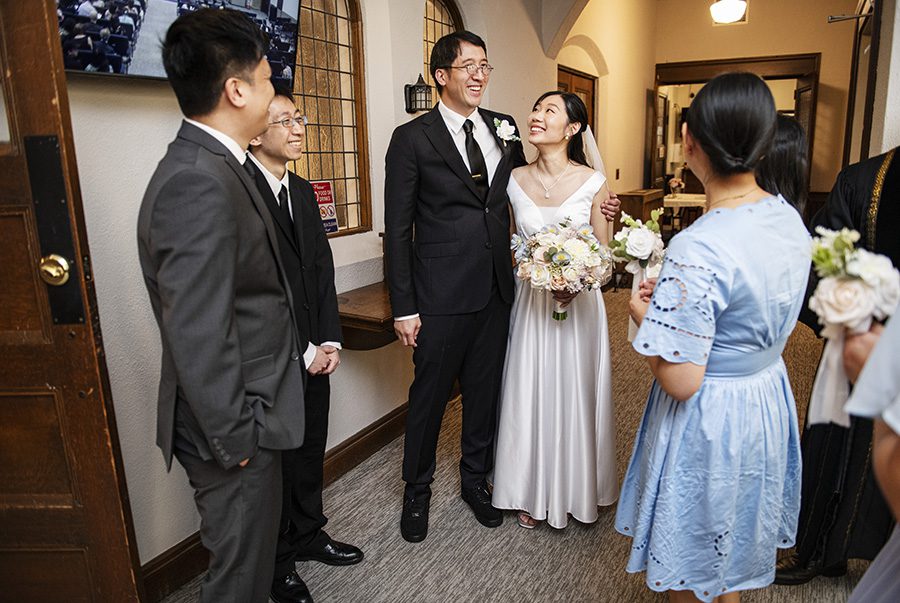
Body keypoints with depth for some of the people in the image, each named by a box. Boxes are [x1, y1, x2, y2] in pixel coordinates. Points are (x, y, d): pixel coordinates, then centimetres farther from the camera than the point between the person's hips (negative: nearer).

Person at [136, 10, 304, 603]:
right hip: (233, 430, -9)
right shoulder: (200, 183, -25)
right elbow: (199, 337, -26)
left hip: (247, 414, 9)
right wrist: (235, 439, -17)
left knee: (252, 551, 27)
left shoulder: (208, 166, 7)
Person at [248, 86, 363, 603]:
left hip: (314, 356, 7)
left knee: (311, 451, 20)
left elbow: (323, 270, 9)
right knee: (277, 461, 11)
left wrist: (329, 341, 0)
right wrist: (302, 352, -15)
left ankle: (308, 534, 43)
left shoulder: (303, 191, 10)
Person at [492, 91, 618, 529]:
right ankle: (533, 492, 31)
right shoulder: (514, 181, -1)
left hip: (580, 304, -1)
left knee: (575, 395, 11)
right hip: (531, 303, 2)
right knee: (530, 396, 10)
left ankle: (579, 489, 35)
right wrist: (537, 272, -8)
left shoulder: (593, 183, -7)